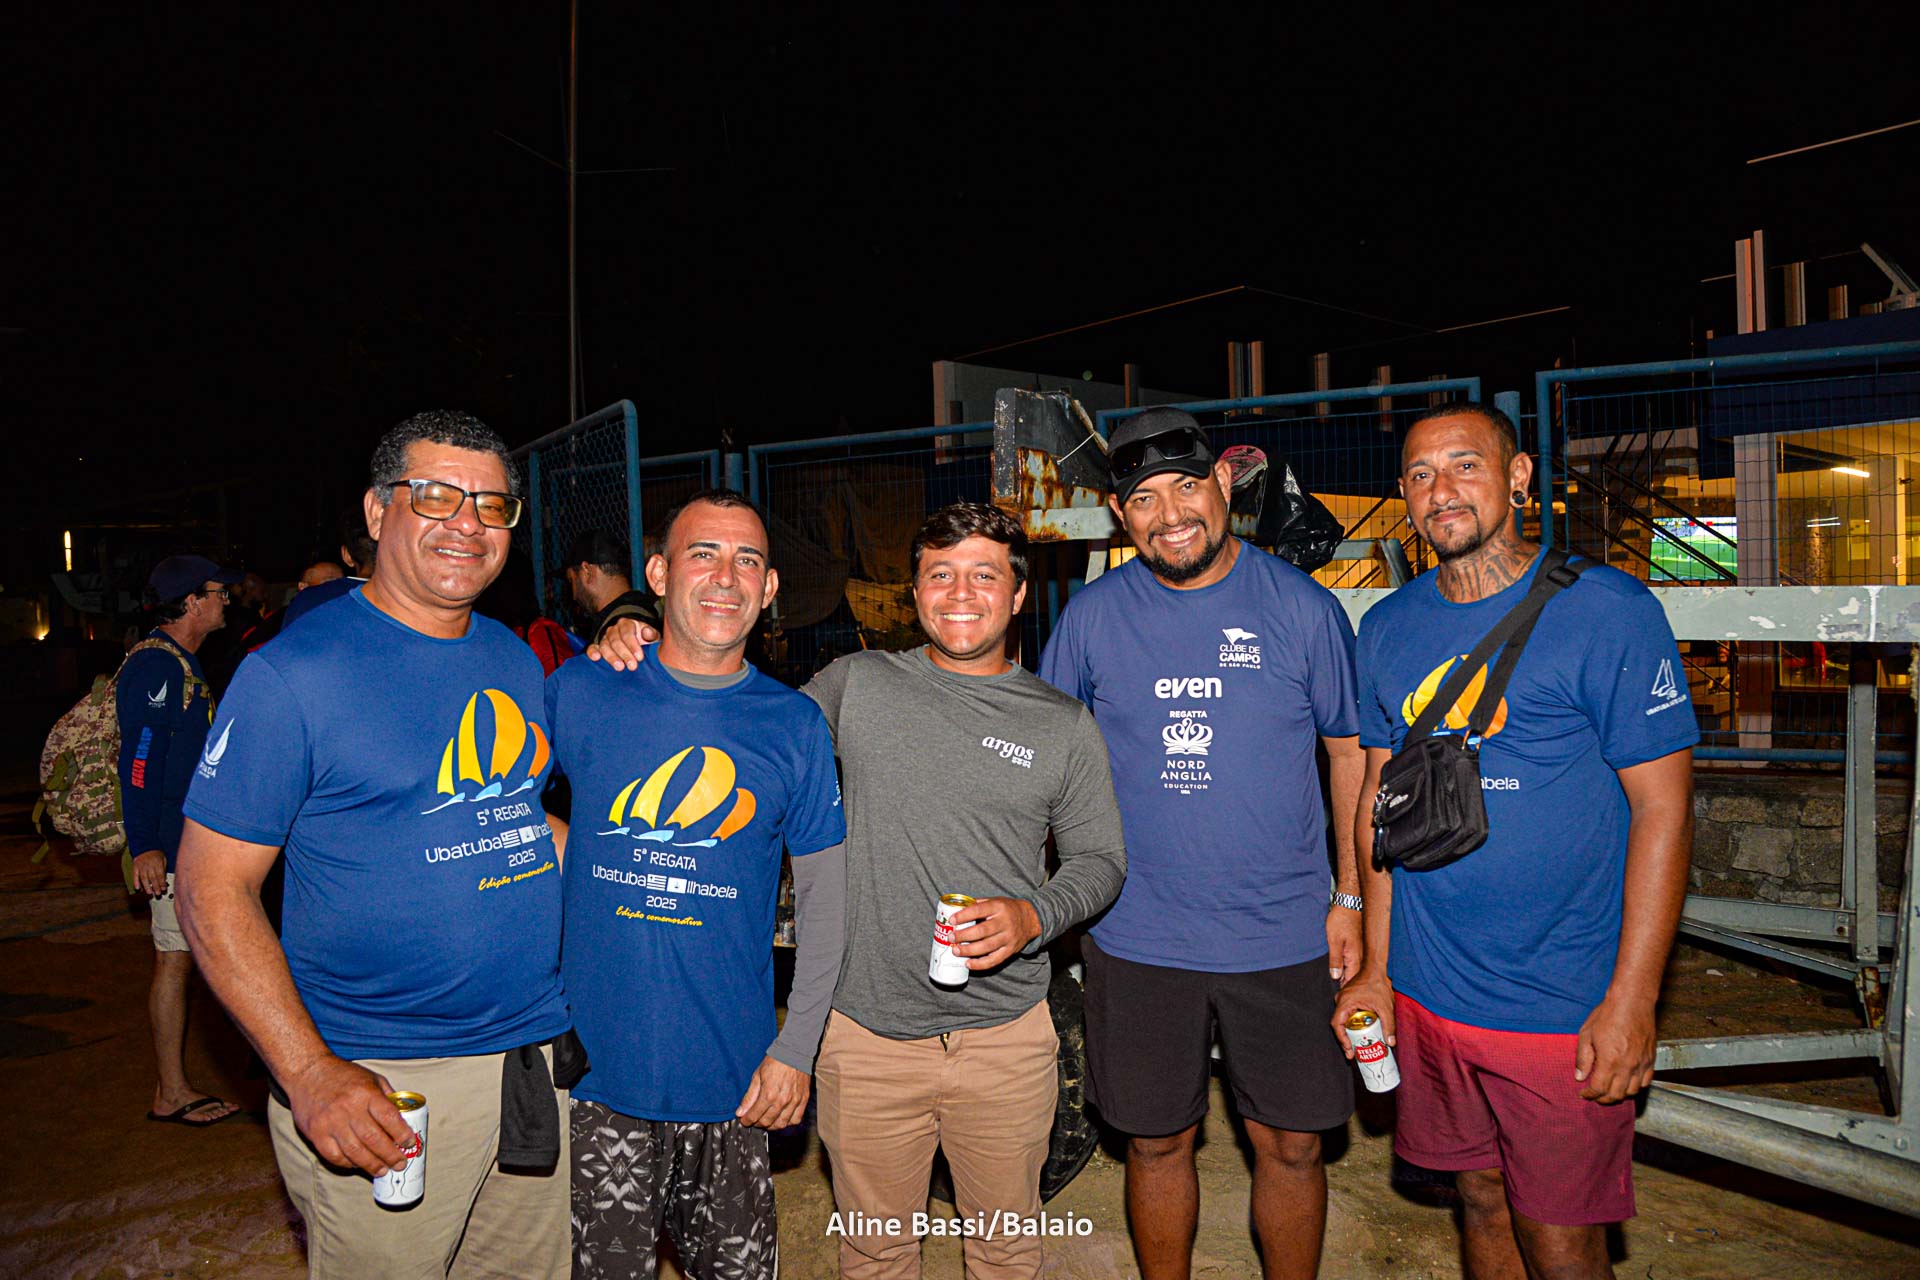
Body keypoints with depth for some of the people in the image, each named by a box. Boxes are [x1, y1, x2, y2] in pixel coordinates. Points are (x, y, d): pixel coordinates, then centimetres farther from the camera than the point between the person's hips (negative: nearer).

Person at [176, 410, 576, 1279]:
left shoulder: (517, 660, 7)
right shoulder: (292, 674, -11)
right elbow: (212, 889, -12)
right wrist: (310, 1073, -18)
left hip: (541, 1061, 6)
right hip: (378, 1086, -5)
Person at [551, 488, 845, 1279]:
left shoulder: (794, 725, -2)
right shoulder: (579, 692, -3)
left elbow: (824, 894, 2)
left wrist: (796, 1048, -2)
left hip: (734, 1078, 1)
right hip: (594, 1064, 0)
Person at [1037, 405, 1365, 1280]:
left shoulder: (1303, 608, -4)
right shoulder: (1091, 617, -2)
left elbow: (1350, 749, 5)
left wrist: (1353, 895, 3)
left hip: (1284, 940, 0)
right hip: (1137, 940, 1)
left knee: (1290, 1145, 12)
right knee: (1156, 1143, 15)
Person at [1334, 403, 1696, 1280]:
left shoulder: (1604, 611, -11)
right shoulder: (1387, 628, 4)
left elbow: (1665, 811, -11)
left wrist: (1631, 1002, -14)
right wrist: (1376, 968, 7)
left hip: (1566, 1007, -4)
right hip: (1426, 994, 4)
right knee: (1479, 1204, 19)